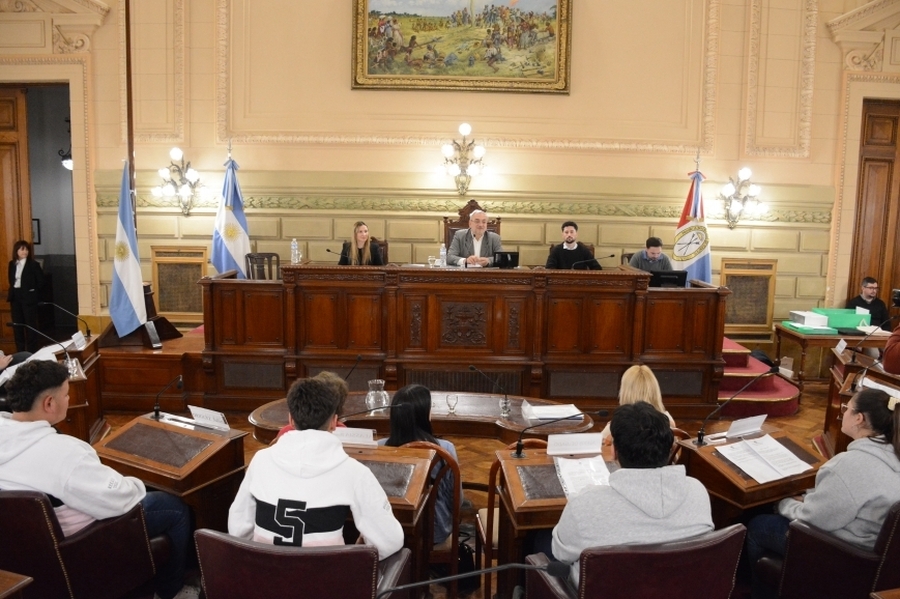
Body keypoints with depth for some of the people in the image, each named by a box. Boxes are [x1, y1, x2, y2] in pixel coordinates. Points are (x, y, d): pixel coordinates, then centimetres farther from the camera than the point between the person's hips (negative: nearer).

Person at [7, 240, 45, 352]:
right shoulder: (12, 264, 8)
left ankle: (33, 351, 7)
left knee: (30, 324, 0)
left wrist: (33, 293, -4)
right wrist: (11, 293, 7)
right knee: (17, 325, 9)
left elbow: (41, 281, -7)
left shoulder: (33, 264, -8)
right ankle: (20, 351, 18)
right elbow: (11, 280, 16)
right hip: (15, 297, 5)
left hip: (28, 297, -5)